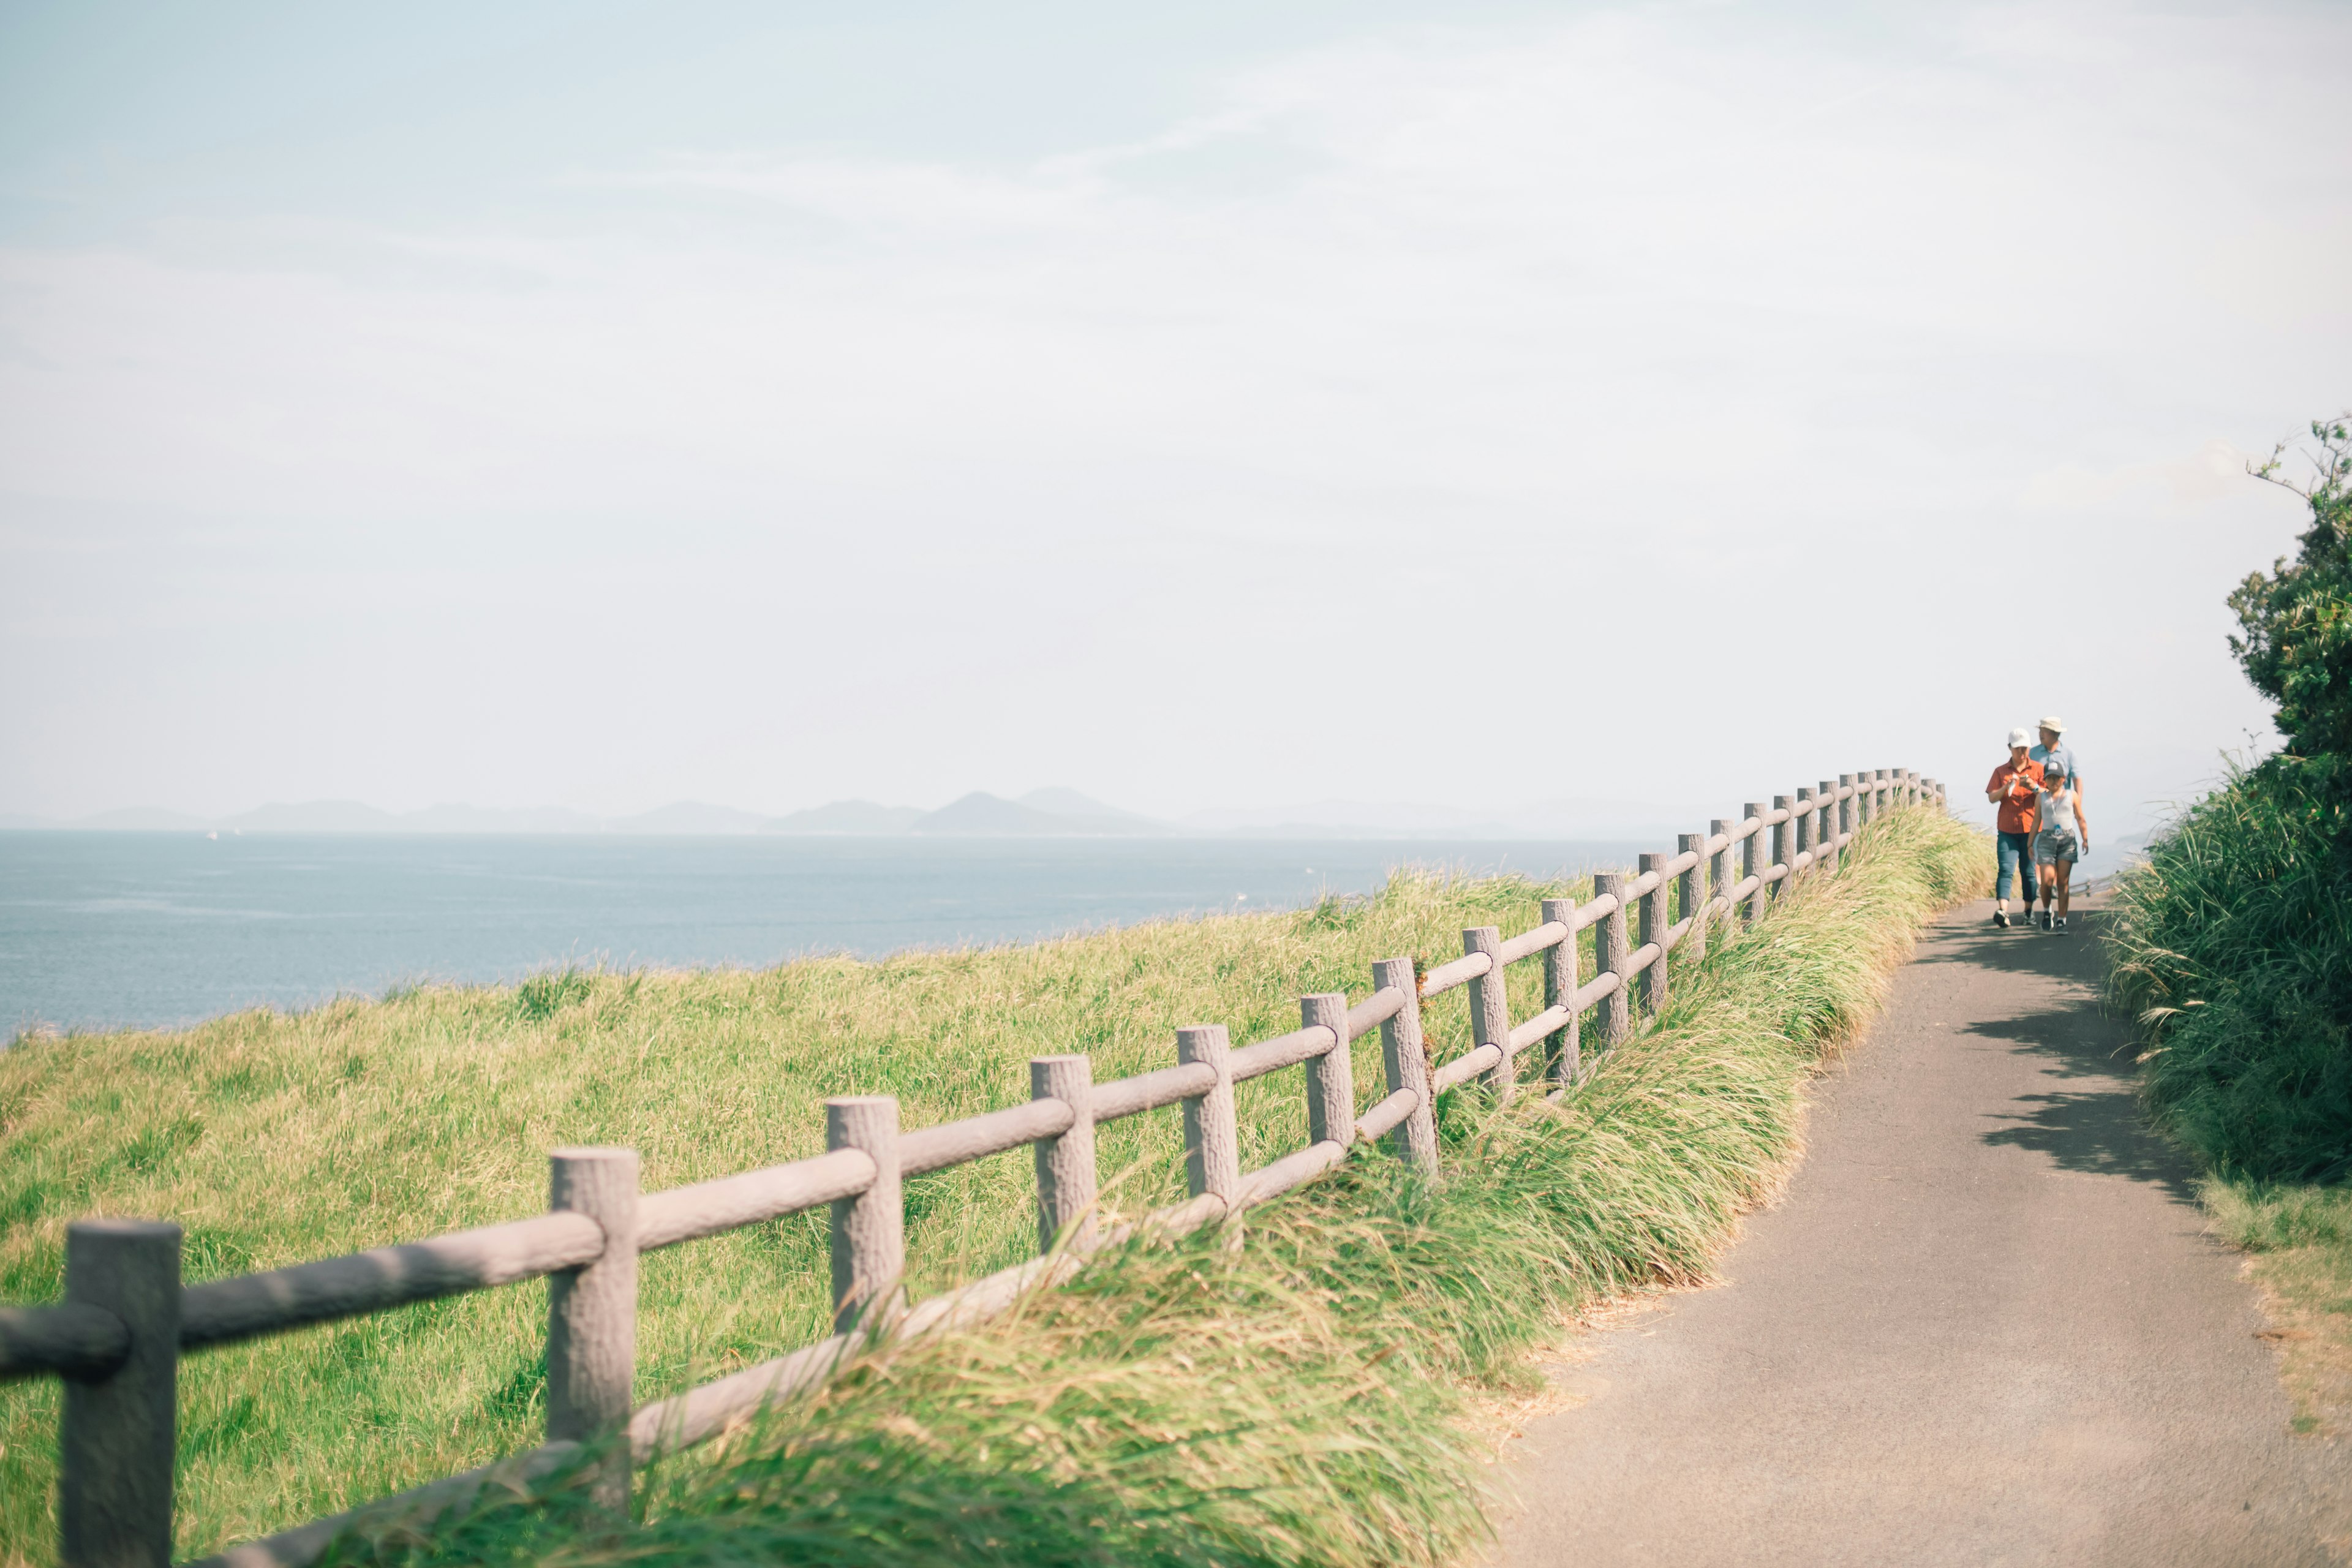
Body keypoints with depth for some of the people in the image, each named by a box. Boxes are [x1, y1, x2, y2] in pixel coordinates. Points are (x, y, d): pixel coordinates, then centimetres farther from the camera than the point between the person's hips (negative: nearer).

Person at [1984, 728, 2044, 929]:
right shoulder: (2001, 771, 8)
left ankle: (2029, 911, 19)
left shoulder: (2038, 769, 7)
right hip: (2007, 829, 0)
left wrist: (2034, 787, -18)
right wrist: (2007, 787, -18)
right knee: (2006, 869, -13)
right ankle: (2002, 911, -26)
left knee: (2028, 871, 5)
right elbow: (1992, 798, 0)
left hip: (2030, 828, 0)